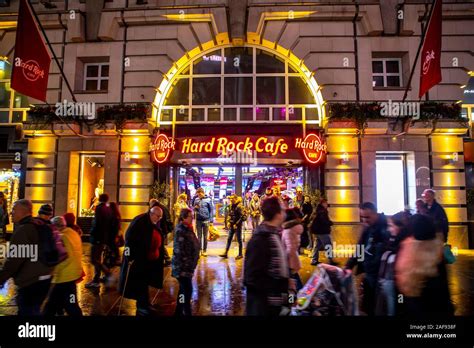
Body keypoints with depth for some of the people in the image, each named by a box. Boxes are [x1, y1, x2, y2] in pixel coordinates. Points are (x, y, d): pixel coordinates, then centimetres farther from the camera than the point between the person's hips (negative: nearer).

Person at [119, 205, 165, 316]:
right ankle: (142, 306, 16)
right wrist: (130, 255, -23)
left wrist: (162, 256, 18)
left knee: (144, 282, 17)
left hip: (152, 259, 8)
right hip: (138, 258, -8)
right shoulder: (139, 221, -17)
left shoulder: (156, 224, 8)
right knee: (140, 283, 3)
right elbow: (129, 238, -21)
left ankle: (143, 304, 30)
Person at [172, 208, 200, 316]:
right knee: (187, 290, -5)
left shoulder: (187, 229, 10)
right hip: (182, 266, -10)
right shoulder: (180, 231, -19)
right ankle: (187, 313, 6)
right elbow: (179, 251, -23)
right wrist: (188, 265, -20)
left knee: (183, 289, 18)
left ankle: (178, 312, 31)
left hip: (187, 265, 10)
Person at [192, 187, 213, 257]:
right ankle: (199, 249, 18)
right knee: (199, 236, 9)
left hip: (206, 220, -2)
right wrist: (195, 208, -13)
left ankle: (205, 250, 18)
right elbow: (193, 209, 11)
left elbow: (211, 210, -3)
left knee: (205, 236, 8)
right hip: (198, 220, 2)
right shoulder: (196, 199, 2)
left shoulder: (208, 200, -6)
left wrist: (211, 220, -5)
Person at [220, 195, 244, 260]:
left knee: (239, 240, 3)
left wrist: (236, 224, -17)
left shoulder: (239, 206, -15)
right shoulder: (232, 206, 9)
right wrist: (229, 222, 8)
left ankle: (240, 254, 15)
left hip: (237, 226, -8)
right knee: (229, 239, 9)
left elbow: (241, 216, -19)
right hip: (232, 225, 8)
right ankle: (225, 253, 15)